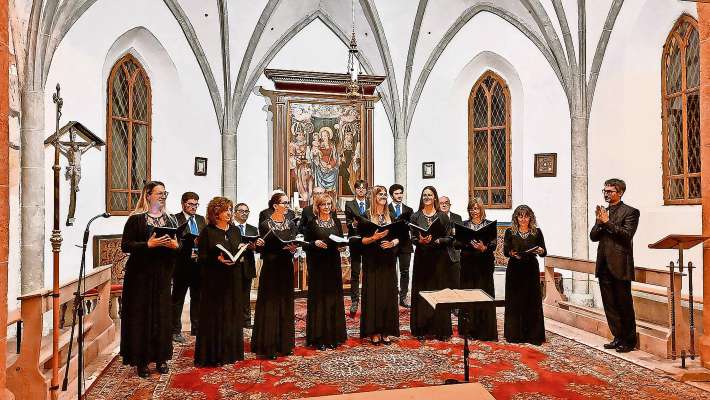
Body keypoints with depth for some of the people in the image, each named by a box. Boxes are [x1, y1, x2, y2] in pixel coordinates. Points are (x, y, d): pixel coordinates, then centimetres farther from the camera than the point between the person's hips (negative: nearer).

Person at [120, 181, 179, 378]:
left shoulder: (170, 219, 11)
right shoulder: (136, 219, -3)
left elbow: (179, 244, 13)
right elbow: (125, 245, -9)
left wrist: (175, 245, -9)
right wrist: (148, 244, -21)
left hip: (163, 275, 4)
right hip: (141, 275, -4)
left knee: (162, 316, 6)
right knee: (141, 316, 1)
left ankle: (160, 357, 19)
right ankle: (141, 360, 14)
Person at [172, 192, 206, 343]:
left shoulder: (201, 219, 12)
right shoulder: (175, 219, -5)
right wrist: (188, 253, -19)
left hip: (199, 263, 5)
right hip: (182, 264, -5)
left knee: (197, 297, 13)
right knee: (178, 298, 6)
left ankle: (196, 328, 25)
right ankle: (176, 331, 15)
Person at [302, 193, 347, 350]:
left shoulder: (336, 222, 10)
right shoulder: (312, 223, -1)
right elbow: (305, 243, -2)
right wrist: (315, 243, -20)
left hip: (333, 263, 4)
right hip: (318, 265, -4)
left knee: (334, 297, 7)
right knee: (319, 298, -1)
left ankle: (334, 335, 18)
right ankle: (319, 337, 8)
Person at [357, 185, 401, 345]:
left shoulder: (391, 217, 11)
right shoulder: (366, 217, -2)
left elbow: (397, 237, 11)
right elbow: (362, 239, -5)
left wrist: (393, 243, -10)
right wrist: (373, 238, -22)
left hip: (388, 261, 4)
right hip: (372, 261, -4)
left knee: (388, 295, 5)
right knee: (373, 295, -1)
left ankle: (386, 331, 16)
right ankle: (374, 331, 10)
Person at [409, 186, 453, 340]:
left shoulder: (443, 216, 4)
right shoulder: (416, 216, 5)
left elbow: (449, 238, 2)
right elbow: (412, 238, 3)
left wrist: (438, 241, -16)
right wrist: (420, 241, -17)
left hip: (439, 257, 0)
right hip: (422, 257, 0)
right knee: (421, 292, 3)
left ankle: (440, 329, 13)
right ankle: (421, 329, 13)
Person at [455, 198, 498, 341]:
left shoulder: (489, 224, 6)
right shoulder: (464, 225, 10)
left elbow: (494, 244, -2)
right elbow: (457, 243, 2)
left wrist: (484, 248, -20)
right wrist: (470, 244, -15)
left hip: (484, 264, -1)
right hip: (468, 263, 1)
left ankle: (485, 330, 8)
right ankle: (468, 329, 11)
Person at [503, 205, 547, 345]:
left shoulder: (537, 232, 4)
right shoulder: (510, 232, 2)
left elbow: (544, 252, 3)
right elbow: (505, 250, -2)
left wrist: (541, 251, -19)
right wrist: (511, 253, -23)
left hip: (531, 270, 1)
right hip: (515, 270, -1)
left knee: (532, 302, 2)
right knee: (515, 302, 3)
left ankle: (533, 335, 13)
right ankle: (515, 334, 13)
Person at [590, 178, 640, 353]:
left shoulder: (630, 212, -4)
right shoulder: (603, 212, 15)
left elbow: (627, 234, -16)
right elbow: (593, 236, 8)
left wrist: (607, 222, -19)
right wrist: (599, 222, -9)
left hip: (620, 266, -6)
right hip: (604, 265, 6)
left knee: (624, 304, 4)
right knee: (609, 305, 12)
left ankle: (629, 340, 18)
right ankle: (618, 337, 24)